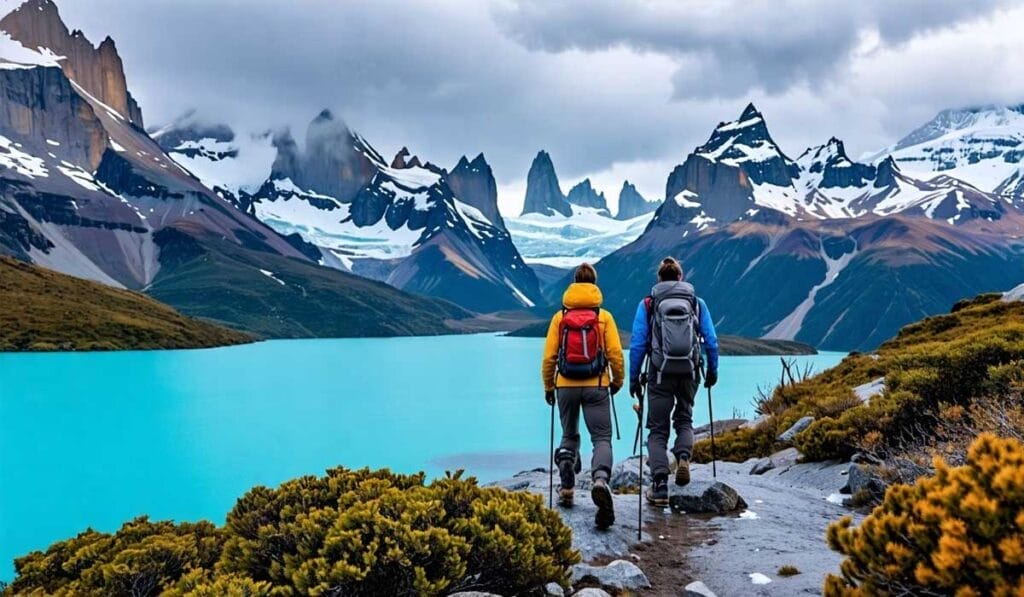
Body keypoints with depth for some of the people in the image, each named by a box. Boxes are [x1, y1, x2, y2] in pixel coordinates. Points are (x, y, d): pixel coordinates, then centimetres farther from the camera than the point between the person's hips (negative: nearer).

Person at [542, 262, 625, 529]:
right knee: (602, 437, 0)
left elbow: (549, 356, 0)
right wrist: (617, 380, 13)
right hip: (596, 387, -1)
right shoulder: (604, 316, 1)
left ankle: (566, 489, 4)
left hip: (566, 386, 2)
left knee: (569, 437, 20)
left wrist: (548, 386, 13)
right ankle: (600, 479, -29)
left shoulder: (560, 317, 3)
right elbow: (615, 353, -3)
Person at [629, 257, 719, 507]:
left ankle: (660, 488, -2)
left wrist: (633, 378, 6)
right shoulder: (697, 302, 8)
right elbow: (711, 341, 6)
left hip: (660, 374, -1)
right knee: (684, 419, 24)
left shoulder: (647, 304, 4)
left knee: (658, 430, 7)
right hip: (690, 373, 2)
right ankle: (683, 455, -4)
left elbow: (637, 345, 0)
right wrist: (712, 371, 18)